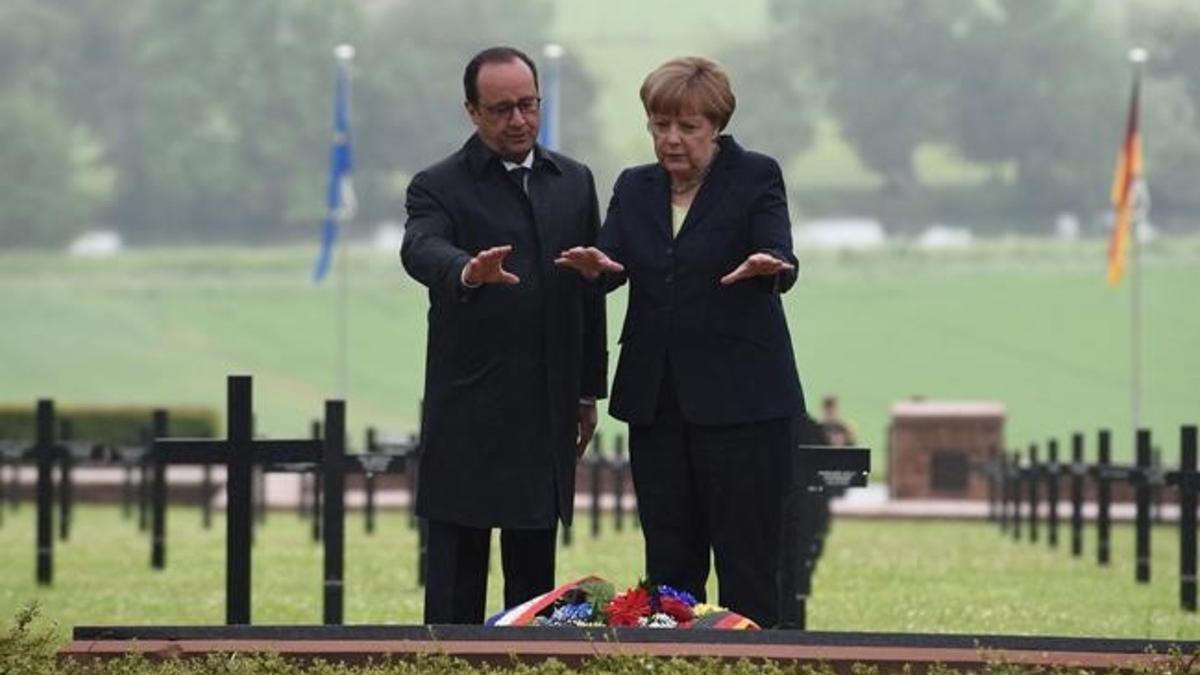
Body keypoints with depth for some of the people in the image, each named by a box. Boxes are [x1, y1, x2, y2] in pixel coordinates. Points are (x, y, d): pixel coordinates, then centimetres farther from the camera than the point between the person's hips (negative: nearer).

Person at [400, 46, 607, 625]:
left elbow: (592, 289, 15)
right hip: (467, 418, -4)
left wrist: (589, 392, 13)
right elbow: (421, 250, -25)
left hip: (546, 414, 4)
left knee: (534, 573, 8)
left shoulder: (573, 182, 11)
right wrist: (467, 273, -47)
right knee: (456, 577, -2)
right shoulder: (439, 187, -4)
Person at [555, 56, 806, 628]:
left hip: (739, 400, -4)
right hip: (656, 402, 4)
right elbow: (612, 262, -2)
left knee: (746, 560, -4)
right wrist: (594, 267, -26)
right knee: (668, 560, 6)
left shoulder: (755, 177, -1)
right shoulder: (634, 188, 12)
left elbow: (780, 258, -15)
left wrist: (768, 267, -39)